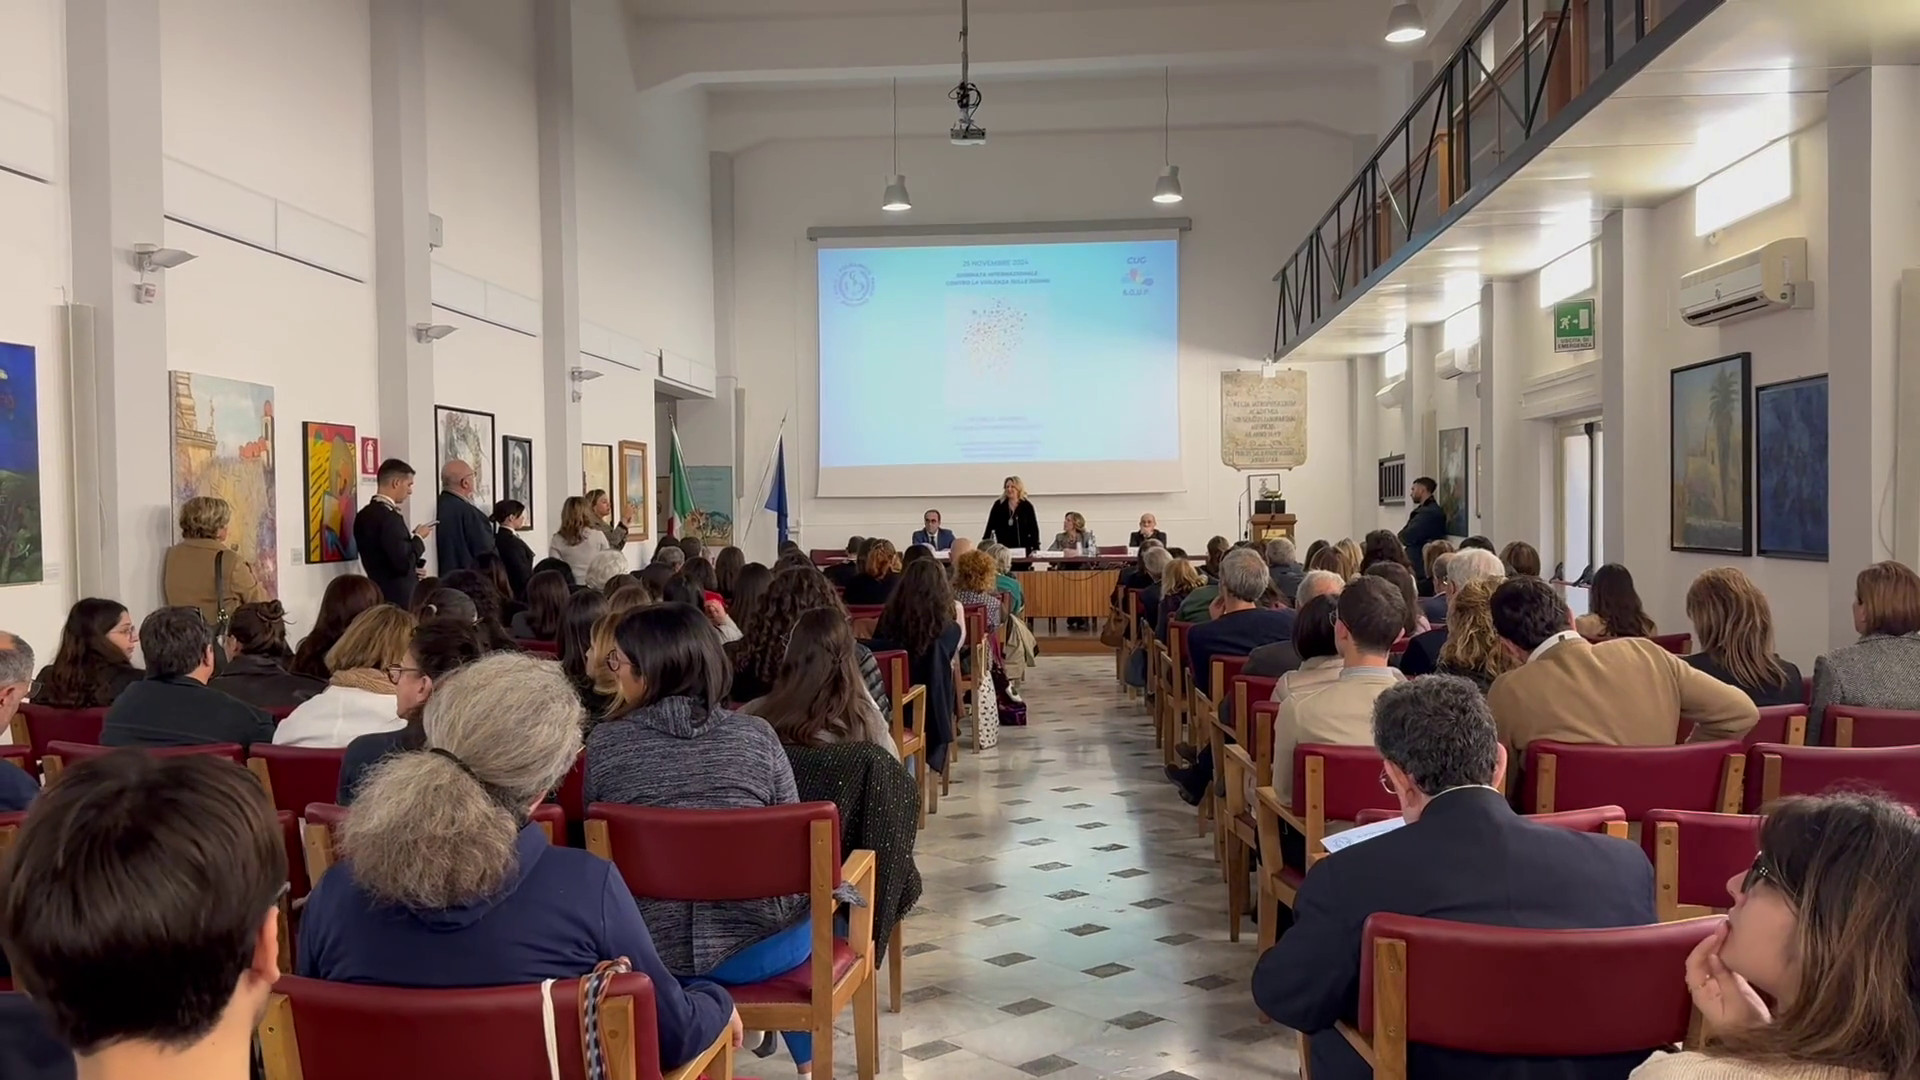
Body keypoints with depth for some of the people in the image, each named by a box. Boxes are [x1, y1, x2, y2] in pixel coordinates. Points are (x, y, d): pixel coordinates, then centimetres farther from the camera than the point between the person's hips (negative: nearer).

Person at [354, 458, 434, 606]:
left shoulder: (364, 515, 10)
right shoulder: (389, 516, -18)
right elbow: (404, 562, -22)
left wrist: (412, 569, 13)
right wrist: (418, 538, -7)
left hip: (379, 595, 9)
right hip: (397, 597, -9)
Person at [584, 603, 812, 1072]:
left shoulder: (605, 742, -7)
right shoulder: (757, 735, -6)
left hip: (651, 951, 1)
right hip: (757, 946, -1)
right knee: (806, 909, 33)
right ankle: (809, 1062, 44)